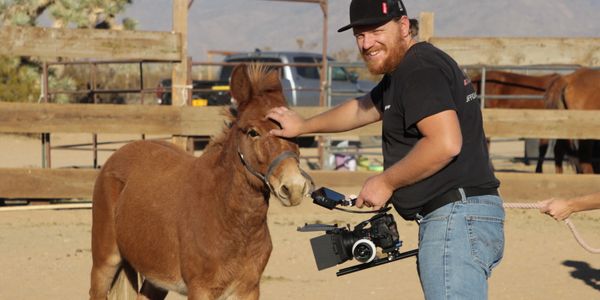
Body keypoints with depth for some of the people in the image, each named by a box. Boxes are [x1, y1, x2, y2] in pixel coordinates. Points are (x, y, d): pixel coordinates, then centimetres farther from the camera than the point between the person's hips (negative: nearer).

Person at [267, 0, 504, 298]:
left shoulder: (420, 69, -14)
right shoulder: (403, 70, 20)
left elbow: (446, 143, -26)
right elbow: (363, 109, 39)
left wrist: (385, 182, -15)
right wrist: (303, 126, 44)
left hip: (456, 218, -12)